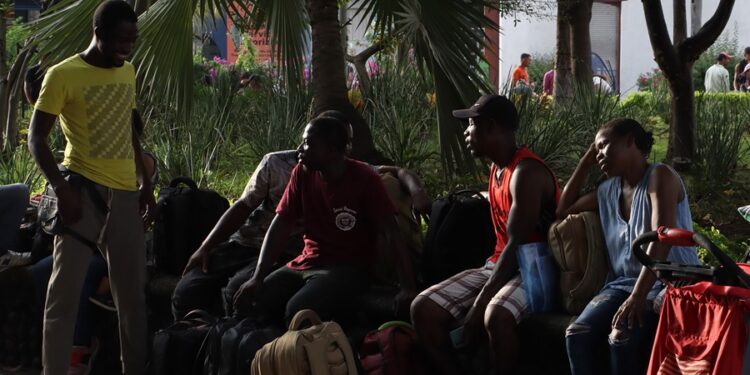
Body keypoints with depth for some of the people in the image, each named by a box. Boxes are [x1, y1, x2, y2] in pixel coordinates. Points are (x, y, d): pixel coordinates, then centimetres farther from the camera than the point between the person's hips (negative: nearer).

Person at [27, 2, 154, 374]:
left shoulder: (128, 72, 12)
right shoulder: (63, 75, -7)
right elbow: (36, 138, -7)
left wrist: (145, 183, 18)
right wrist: (61, 188, -18)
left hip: (125, 193, 6)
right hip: (84, 188, -6)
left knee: (132, 290, 10)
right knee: (65, 290, -5)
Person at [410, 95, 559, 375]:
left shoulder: (527, 173, -18)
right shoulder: (497, 169, 12)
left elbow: (518, 244, -23)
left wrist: (480, 304, -25)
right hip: (499, 266, 9)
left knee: (496, 316, -40)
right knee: (423, 309, -10)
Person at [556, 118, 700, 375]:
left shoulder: (659, 177, -7)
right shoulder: (608, 190, 16)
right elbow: (563, 210, 30)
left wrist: (638, 296, -31)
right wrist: (585, 163, 18)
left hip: (669, 283, -6)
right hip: (624, 282, 6)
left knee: (622, 339, -34)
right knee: (577, 335, -23)